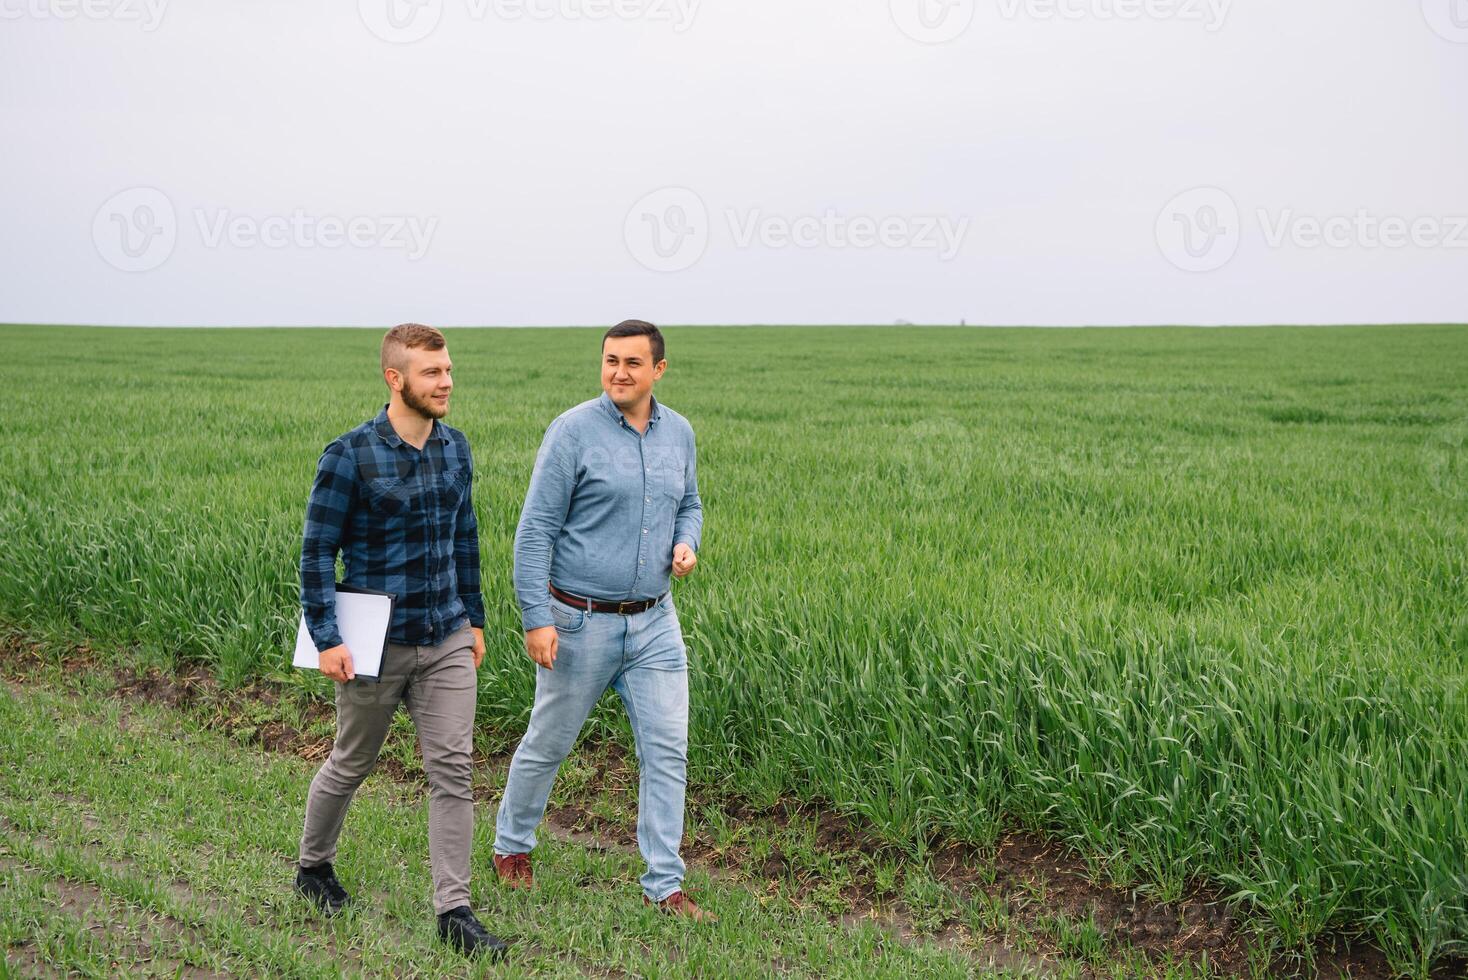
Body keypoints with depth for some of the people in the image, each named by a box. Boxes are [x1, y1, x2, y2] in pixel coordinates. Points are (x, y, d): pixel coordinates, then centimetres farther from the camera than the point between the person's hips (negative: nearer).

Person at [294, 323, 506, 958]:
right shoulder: (350, 457, -14)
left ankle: (453, 911, 7)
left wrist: (474, 619, 16)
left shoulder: (455, 448, 3)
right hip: (378, 645, -4)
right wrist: (326, 638, -15)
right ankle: (313, 867, 40)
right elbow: (317, 551, -10)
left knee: (452, 771, 0)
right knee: (351, 766, 14)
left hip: (448, 643, 4)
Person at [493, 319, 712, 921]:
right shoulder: (573, 432, -12)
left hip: (654, 622, 4)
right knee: (548, 743, 11)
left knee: (668, 748, 1)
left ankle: (664, 884, 11)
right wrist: (536, 619, -17)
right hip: (581, 621, -4)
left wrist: (686, 544, -3)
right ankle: (511, 845, 35)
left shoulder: (678, 433, 5)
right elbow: (535, 529, -12)